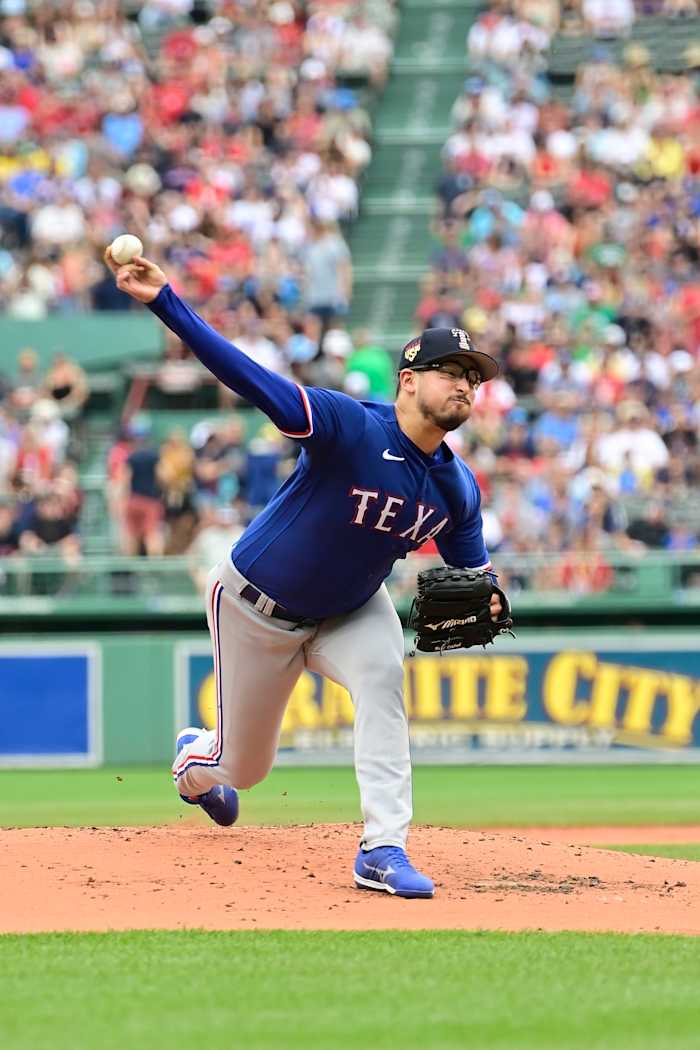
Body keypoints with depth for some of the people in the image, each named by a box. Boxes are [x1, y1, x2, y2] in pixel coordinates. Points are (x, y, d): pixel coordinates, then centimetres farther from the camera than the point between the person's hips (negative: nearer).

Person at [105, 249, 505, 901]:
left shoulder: (457, 490, -11)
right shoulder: (350, 426, -29)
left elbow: (472, 572, 3)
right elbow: (251, 379, -38)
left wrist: (480, 604, -24)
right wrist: (166, 304, -49)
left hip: (350, 612, 4)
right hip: (256, 607, -4)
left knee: (381, 675, -31)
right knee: (245, 768, 10)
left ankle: (383, 850, -29)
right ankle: (194, 757, 50)